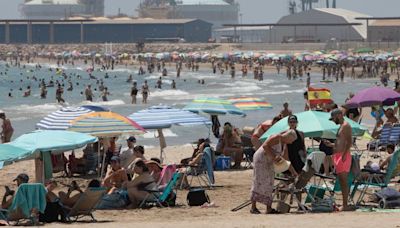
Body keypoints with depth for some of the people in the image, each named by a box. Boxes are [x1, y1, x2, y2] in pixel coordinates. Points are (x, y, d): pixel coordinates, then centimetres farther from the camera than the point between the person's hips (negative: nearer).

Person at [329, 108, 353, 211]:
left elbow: (349, 141, -19)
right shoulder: (341, 126, 22)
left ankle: (345, 205, -14)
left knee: (343, 181, -12)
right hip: (338, 155, 10)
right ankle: (345, 205, 10)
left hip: (343, 155, -10)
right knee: (342, 181, 9)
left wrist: (344, 154, -25)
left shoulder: (345, 126, -8)